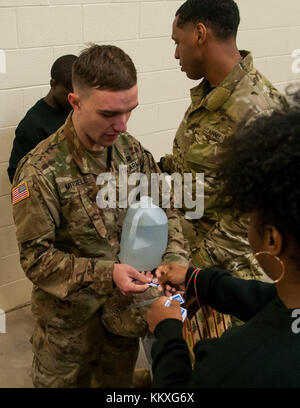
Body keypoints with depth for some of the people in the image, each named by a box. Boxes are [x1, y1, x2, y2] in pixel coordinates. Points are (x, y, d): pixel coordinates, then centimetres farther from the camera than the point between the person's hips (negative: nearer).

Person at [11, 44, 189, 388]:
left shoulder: (131, 150, -6)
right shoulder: (41, 171, -22)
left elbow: (162, 210, 3)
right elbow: (36, 257, -19)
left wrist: (176, 259, -14)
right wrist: (105, 275, -29)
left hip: (127, 311, 5)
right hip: (70, 321, -4)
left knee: (120, 383, 25)